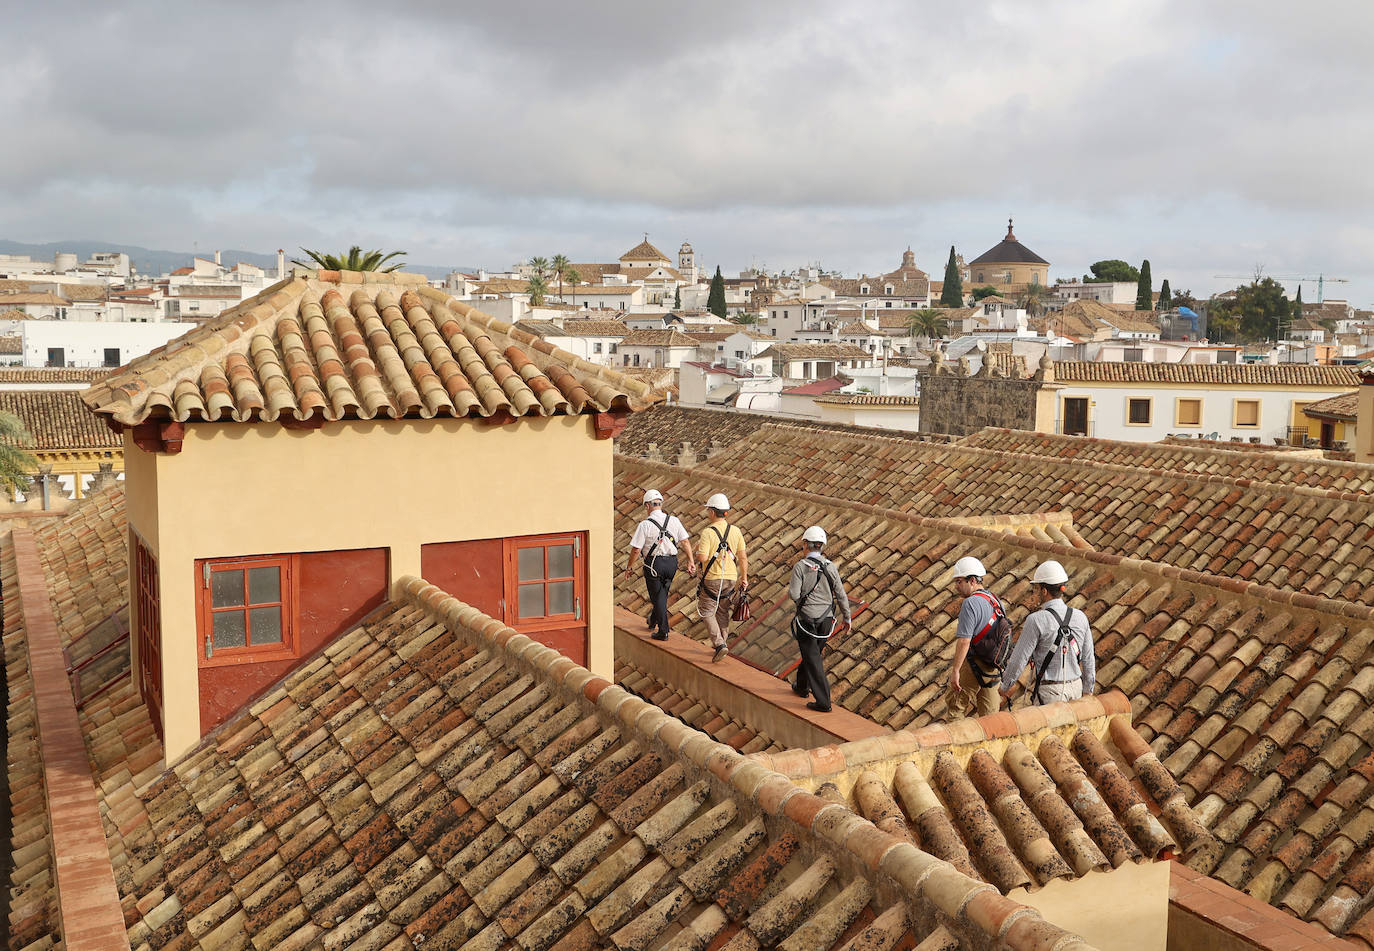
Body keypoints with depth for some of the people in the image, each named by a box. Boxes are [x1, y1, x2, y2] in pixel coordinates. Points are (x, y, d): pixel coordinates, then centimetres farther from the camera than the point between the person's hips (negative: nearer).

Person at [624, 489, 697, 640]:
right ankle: (654, 621, 41)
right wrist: (691, 561, 2)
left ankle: (663, 631, 8)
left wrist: (630, 566, 2)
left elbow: (636, 550, -11)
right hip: (672, 562, 5)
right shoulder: (674, 520, -1)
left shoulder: (644, 525, -13)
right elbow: (685, 541, -2)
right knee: (663, 593, 23)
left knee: (658, 597, 6)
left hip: (653, 563, -5)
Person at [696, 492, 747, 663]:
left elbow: (702, 558, -21)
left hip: (712, 579, -5)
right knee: (723, 611, 19)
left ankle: (719, 645, -10)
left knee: (707, 612, 6)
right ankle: (721, 645, 26)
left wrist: (698, 547, 1)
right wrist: (744, 577, 12)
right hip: (731, 578, 5)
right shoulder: (735, 531, 1)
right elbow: (743, 557, 3)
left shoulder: (707, 533, -15)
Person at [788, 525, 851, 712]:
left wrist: (790, 590, 7)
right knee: (812, 653, 24)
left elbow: (794, 595, -17)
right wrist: (846, 616, 13)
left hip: (807, 620, -5)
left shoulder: (800, 567, -12)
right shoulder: (830, 566, 0)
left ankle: (823, 702, -6)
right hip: (826, 619, 5)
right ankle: (802, 687, 42)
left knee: (813, 660, -1)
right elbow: (841, 594, 1)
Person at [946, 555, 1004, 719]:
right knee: (990, 713, 12)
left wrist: (955, 670, -20)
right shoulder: (995, 600, 10)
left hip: (974, 665, -8)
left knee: (957, 708, 4)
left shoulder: (971, 603, -17)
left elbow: (964, 640, -22)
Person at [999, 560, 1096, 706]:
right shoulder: (1080, 617, -1)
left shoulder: (1036, 620, -17)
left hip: (1050, 691, -6)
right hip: (1075, 688, 6)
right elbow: (1088, 659, 7)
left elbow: (1019, 659, -12)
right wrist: (1088, 691, 19)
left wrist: (1006, 686, 4)